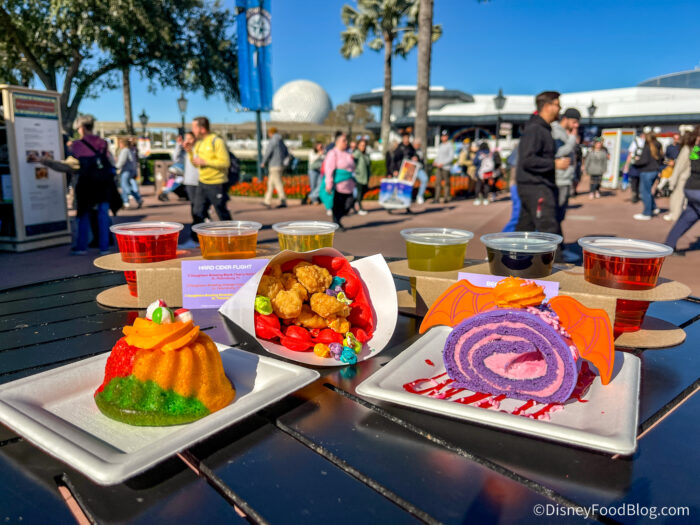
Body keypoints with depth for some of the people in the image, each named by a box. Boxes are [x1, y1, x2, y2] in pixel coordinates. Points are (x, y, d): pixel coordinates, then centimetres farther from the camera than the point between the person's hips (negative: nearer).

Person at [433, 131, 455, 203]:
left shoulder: (450, 145, -5)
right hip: (438, 167, 7)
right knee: (437, 182, 0)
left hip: (446, 167, -7)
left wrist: (443, 163, -18)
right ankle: (437, 198, -1)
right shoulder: (440, 146, 19)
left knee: (447, 183, -1)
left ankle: (447, 198, 7)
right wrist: (435, 161, 5)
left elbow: (451, 156, -12)